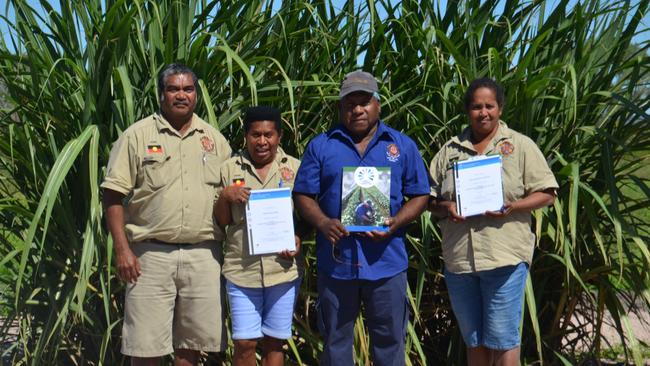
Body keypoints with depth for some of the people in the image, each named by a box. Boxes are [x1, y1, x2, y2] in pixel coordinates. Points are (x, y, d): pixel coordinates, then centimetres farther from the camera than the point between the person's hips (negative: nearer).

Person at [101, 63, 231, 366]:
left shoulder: (214, 139, 11)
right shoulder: (137, 136, 1)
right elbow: (113, 196, -2)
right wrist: (122, 250, -10)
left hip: (204, 253, 3)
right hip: (151, 253, -3)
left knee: (192, 341, 10)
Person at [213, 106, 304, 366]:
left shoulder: (295, 168, 4)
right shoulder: (229, 169, 4)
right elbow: (220, 221, 7)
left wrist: (299, 238, -11)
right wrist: (225, 195, -12)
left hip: (283, 268, 0)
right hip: (241, 269, 0)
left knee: (274, 342, 9)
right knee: (244, 343, 2)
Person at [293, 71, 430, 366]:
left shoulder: (403, 145, 7)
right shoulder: (321, 146, 6)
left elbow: (419, 195, 5)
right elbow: (304, 195, 4)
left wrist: (394, 224, -13)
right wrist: (323, 223, -16)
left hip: (386, 261, 0)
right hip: (336, 261, 0)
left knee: (390, 341, 8)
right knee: (335, 340, 11)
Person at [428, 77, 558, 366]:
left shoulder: (520, 145, 3)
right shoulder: (450, 150, 13)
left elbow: (546, 193, 0)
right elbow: (430, 199, 15)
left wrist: (512, 207, -17)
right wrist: (445, 207, -8)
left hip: (505, 257, -4)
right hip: (458, 258, 4)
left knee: (502, 340, -2)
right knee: (474, 340, 15)